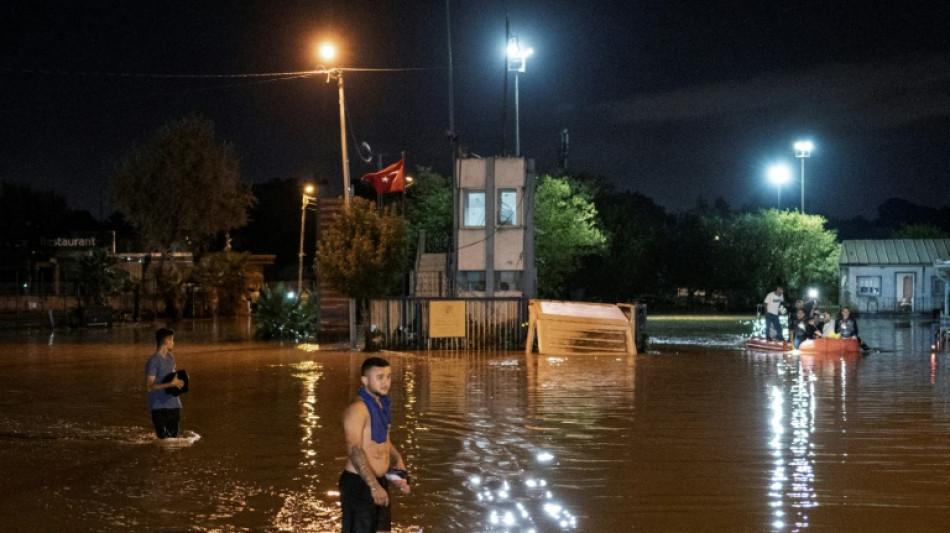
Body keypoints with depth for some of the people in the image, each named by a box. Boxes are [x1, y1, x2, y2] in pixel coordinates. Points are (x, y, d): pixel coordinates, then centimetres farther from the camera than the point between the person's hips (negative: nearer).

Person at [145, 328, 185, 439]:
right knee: (163, 438, -8)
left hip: (173, 405, 7)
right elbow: (149, 387, -17)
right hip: (160, 407, -7)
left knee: (174, 436, 10)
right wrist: (171, 384, -20)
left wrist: (178, 381, 3)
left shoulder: (170, 357, 12)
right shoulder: (153, 361, -13)